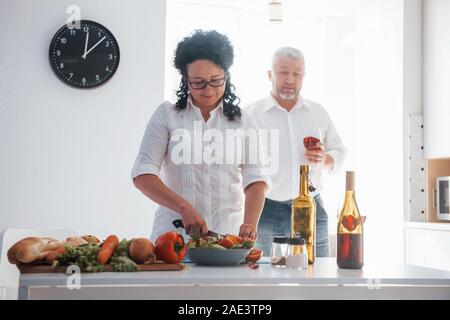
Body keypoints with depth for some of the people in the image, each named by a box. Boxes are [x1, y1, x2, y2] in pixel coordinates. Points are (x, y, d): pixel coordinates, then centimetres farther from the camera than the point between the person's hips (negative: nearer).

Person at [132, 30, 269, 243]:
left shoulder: (243, 122, 10)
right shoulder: (166, 115, 5)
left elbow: (255, 179, 0)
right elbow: (143, 175, -3)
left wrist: (250, 223, -18)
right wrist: (184, 207, -16)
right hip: (174, 231, -1)